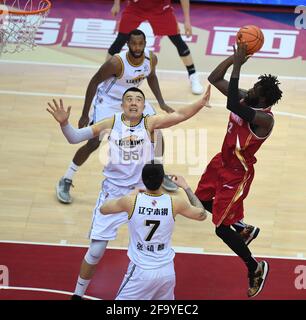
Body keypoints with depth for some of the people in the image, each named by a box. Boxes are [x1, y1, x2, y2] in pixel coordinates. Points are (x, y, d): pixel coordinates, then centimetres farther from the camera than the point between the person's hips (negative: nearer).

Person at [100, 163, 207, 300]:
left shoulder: (131, 201, -15)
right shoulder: (175, 203, -11)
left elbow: (103, 209, 5)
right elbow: (202, 215, 9)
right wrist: (186, 187, 18)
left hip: (141, 271, -3)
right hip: (167, 271, 3)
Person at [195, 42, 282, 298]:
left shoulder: (264, 119, -33)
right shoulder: (246, 99, -9)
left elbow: (232, 105, -50)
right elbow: (214, 79, -5)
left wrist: (238, 66, -47)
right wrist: (235, 56, -20)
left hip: (237, 173, -9)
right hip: (222, 162, 9)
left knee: (221, 228, -2)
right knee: (202, 200, 26)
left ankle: (256, 268, 20)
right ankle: (242, 228, 46)